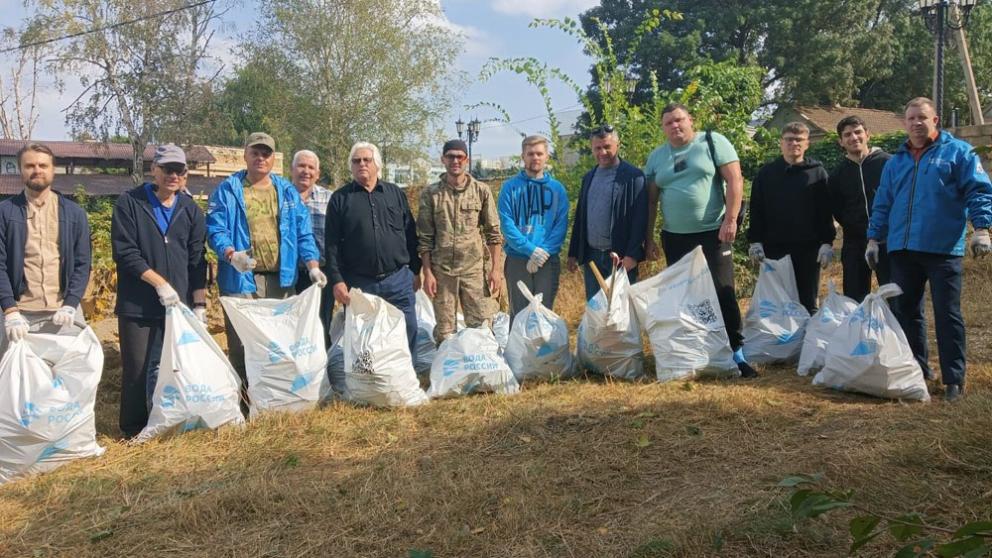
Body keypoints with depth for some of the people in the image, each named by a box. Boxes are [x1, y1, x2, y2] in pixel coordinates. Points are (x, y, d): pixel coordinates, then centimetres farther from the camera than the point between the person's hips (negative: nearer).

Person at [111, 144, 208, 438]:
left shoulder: (191, 210, 9)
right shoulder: (129, 203, -1)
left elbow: (197, 262, 7)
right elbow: (125, 252, -9)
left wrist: (200, 304, 3)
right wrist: (160, 283, -14)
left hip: (178, 304, 3)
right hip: (137, 304, -3)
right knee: (137, 369, 2)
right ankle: (134, 430, 16)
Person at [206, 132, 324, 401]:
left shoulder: (288, 192, 14)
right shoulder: (228, 191, 3)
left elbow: (303, 232, 10)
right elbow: (215, 230, -5)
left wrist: (313, 266, -5)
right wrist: (231, 254, -25)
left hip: (281, 279, 3)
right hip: (241, 279, -3)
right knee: (241, 345, -1)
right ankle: (243, 398, 9)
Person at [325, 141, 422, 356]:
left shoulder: (395, 193, 10)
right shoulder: (340, 198, 3)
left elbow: (410, 234, 12)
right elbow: (331, 244, 0)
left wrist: (415, 271, 9)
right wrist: (337, 281, -7)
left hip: (399, 280, 2)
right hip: (358, 282, -1)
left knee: (408, 334, 5)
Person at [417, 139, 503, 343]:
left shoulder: (481, 191, 2)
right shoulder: (430, 194, 2)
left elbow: (493, 232, 4)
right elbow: (424, 238, 2)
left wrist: (495, 268, -1)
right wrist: (427, 272, -3)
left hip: (473, 269, 0)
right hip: (441, 270, 0)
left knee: (480, 326, 3)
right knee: (444, 330, 7)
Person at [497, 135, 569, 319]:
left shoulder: (557, 189, 6)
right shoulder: (510, 187, 1)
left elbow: (561, 225, -1)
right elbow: (506, 224, -7)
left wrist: (545, 251, -15)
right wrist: (531, 249, -17)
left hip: (549, 261, 1)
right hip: (517, 260, -1)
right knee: (519, 312, 4)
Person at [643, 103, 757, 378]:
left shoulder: (713, 142, -1)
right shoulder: (656, 157, 10)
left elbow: (735, 180, -8)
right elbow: (651, 201, 12)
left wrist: (730, 220, -16)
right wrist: (648, 239, 8)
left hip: (713, 233, -4)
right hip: (674, 237, 4)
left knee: (723, 292, -6)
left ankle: (735, 352, 2)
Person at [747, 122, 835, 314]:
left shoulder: (817, 172, 5)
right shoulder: (766, 173, 7)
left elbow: (826, 212, 2)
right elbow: (756, 211, 4)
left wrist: (827, 243, -5)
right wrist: (755, 242, -3)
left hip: (808, 248, -1)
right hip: (774, 248, 1)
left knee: (808, 302, 6)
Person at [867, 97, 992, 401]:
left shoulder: (958, 152, 3)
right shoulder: (895, 162, 17)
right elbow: (882, 204, 20)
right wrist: (874, 239, 15)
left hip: (943, 248, -5)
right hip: (902, 250, 5)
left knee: (947, 314, -2)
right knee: (905, 312, 9)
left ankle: (954, 379, 5)